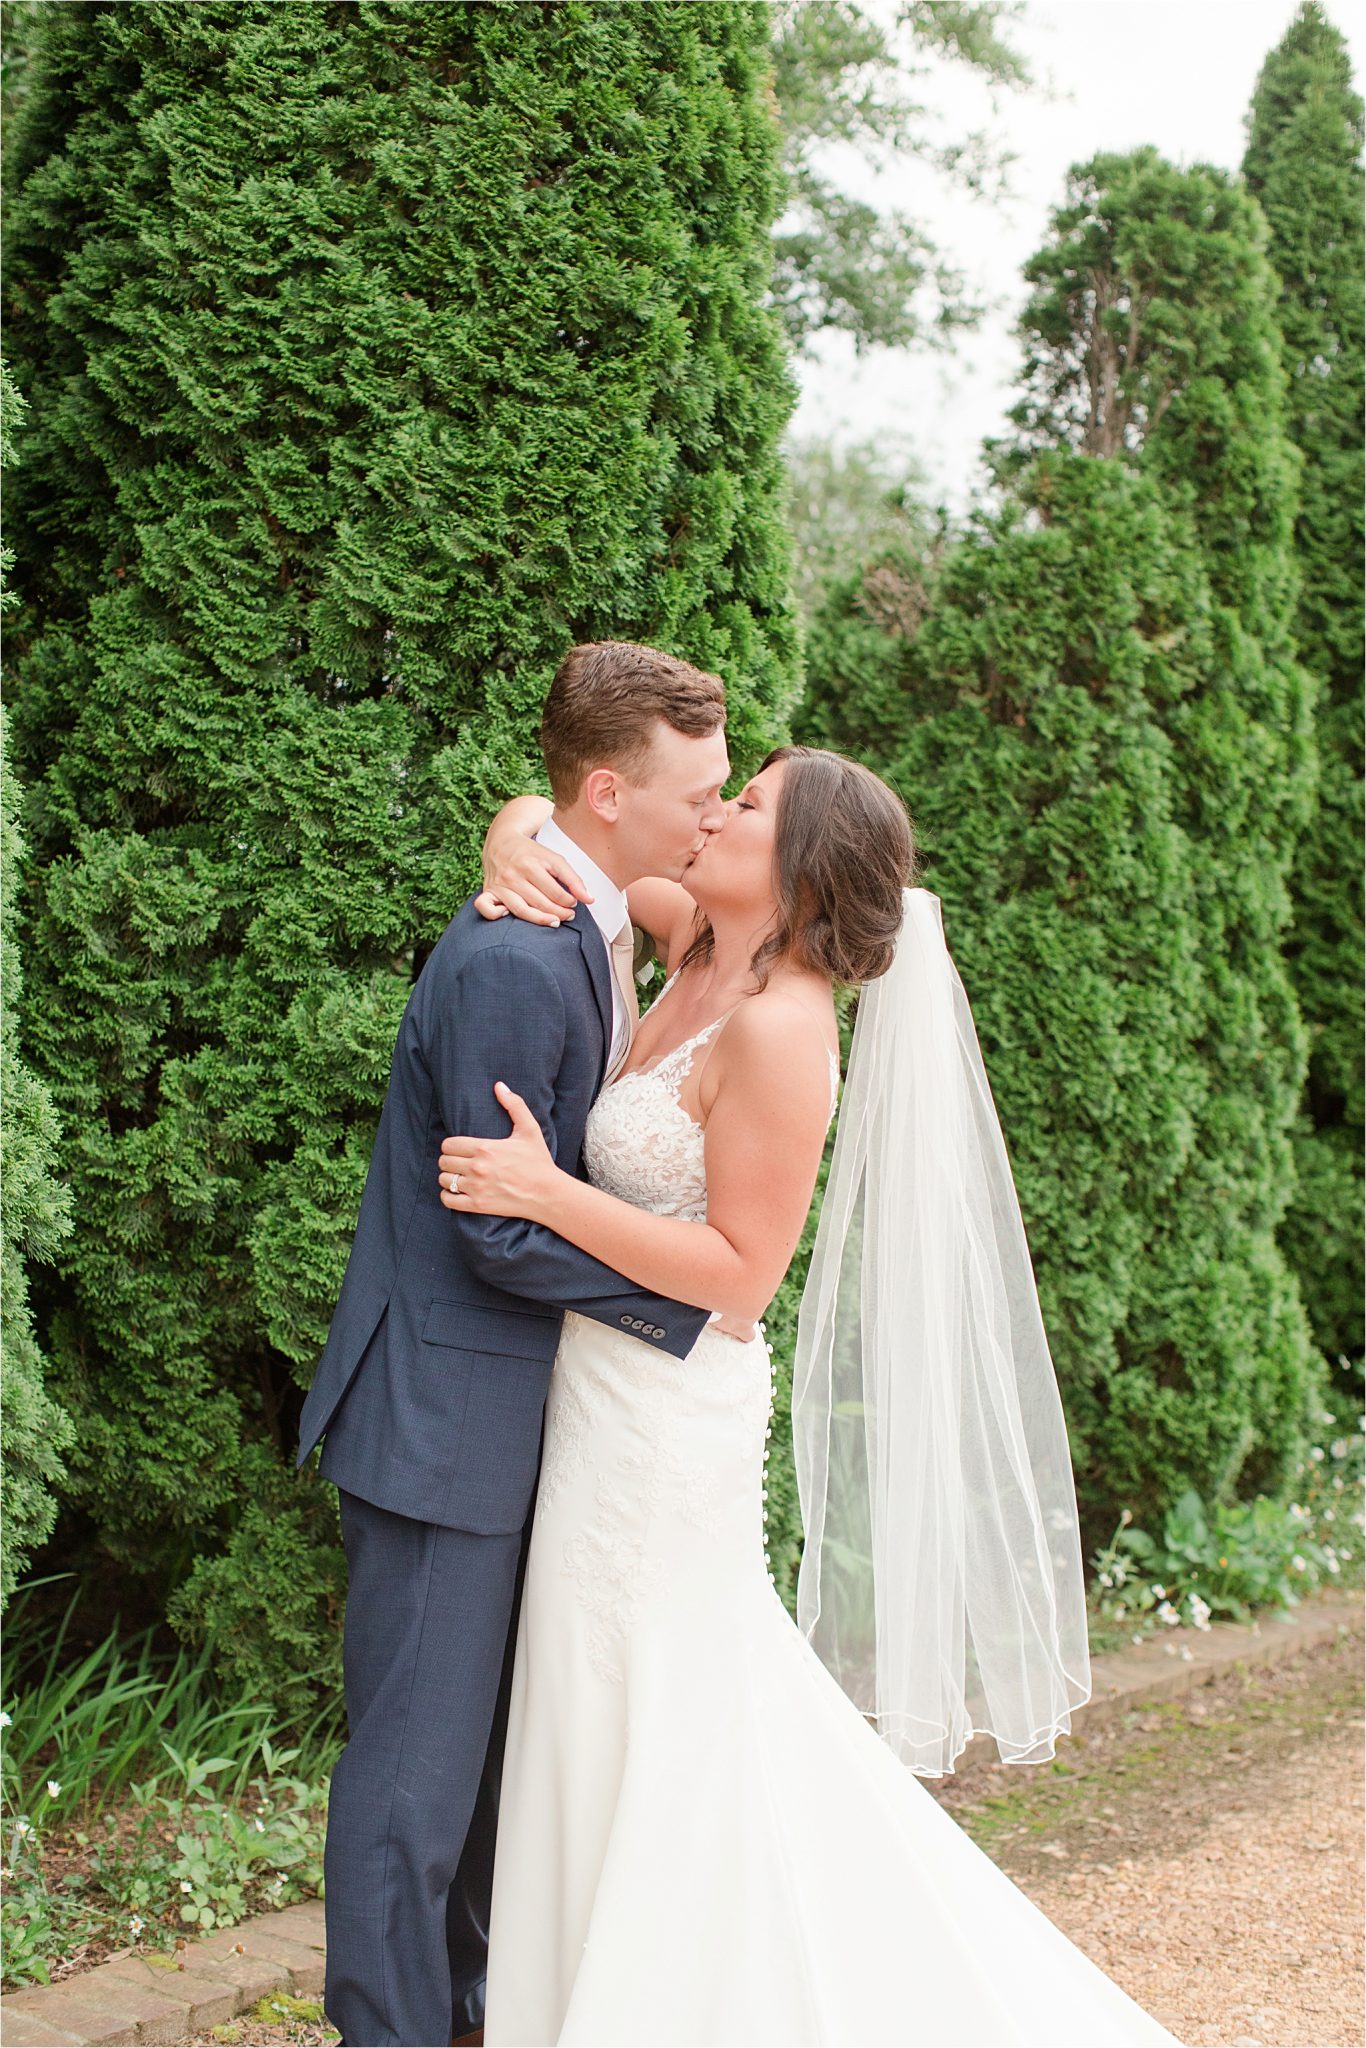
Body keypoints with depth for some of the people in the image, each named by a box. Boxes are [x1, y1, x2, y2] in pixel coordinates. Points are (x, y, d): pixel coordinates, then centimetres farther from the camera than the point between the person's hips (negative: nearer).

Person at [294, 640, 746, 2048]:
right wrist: (694, 1300, -15)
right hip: (444, 1415, -10)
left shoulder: (584, 931, 6)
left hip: (503, 1403, 10)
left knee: (485, 1731, 22)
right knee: (420, 1757, 3)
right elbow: (509, 1235, -23)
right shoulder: (514, 962, -25)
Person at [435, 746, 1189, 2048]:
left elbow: (739, 1269, -22)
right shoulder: (700, 945, 1)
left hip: (670, 1410, -9)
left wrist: (542, 1192, -26)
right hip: (606, 1387, 9)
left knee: (662, 1735, 5)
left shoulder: (779, 1027, -22)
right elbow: (553, 812, 13)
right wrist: (511, 851, -10)